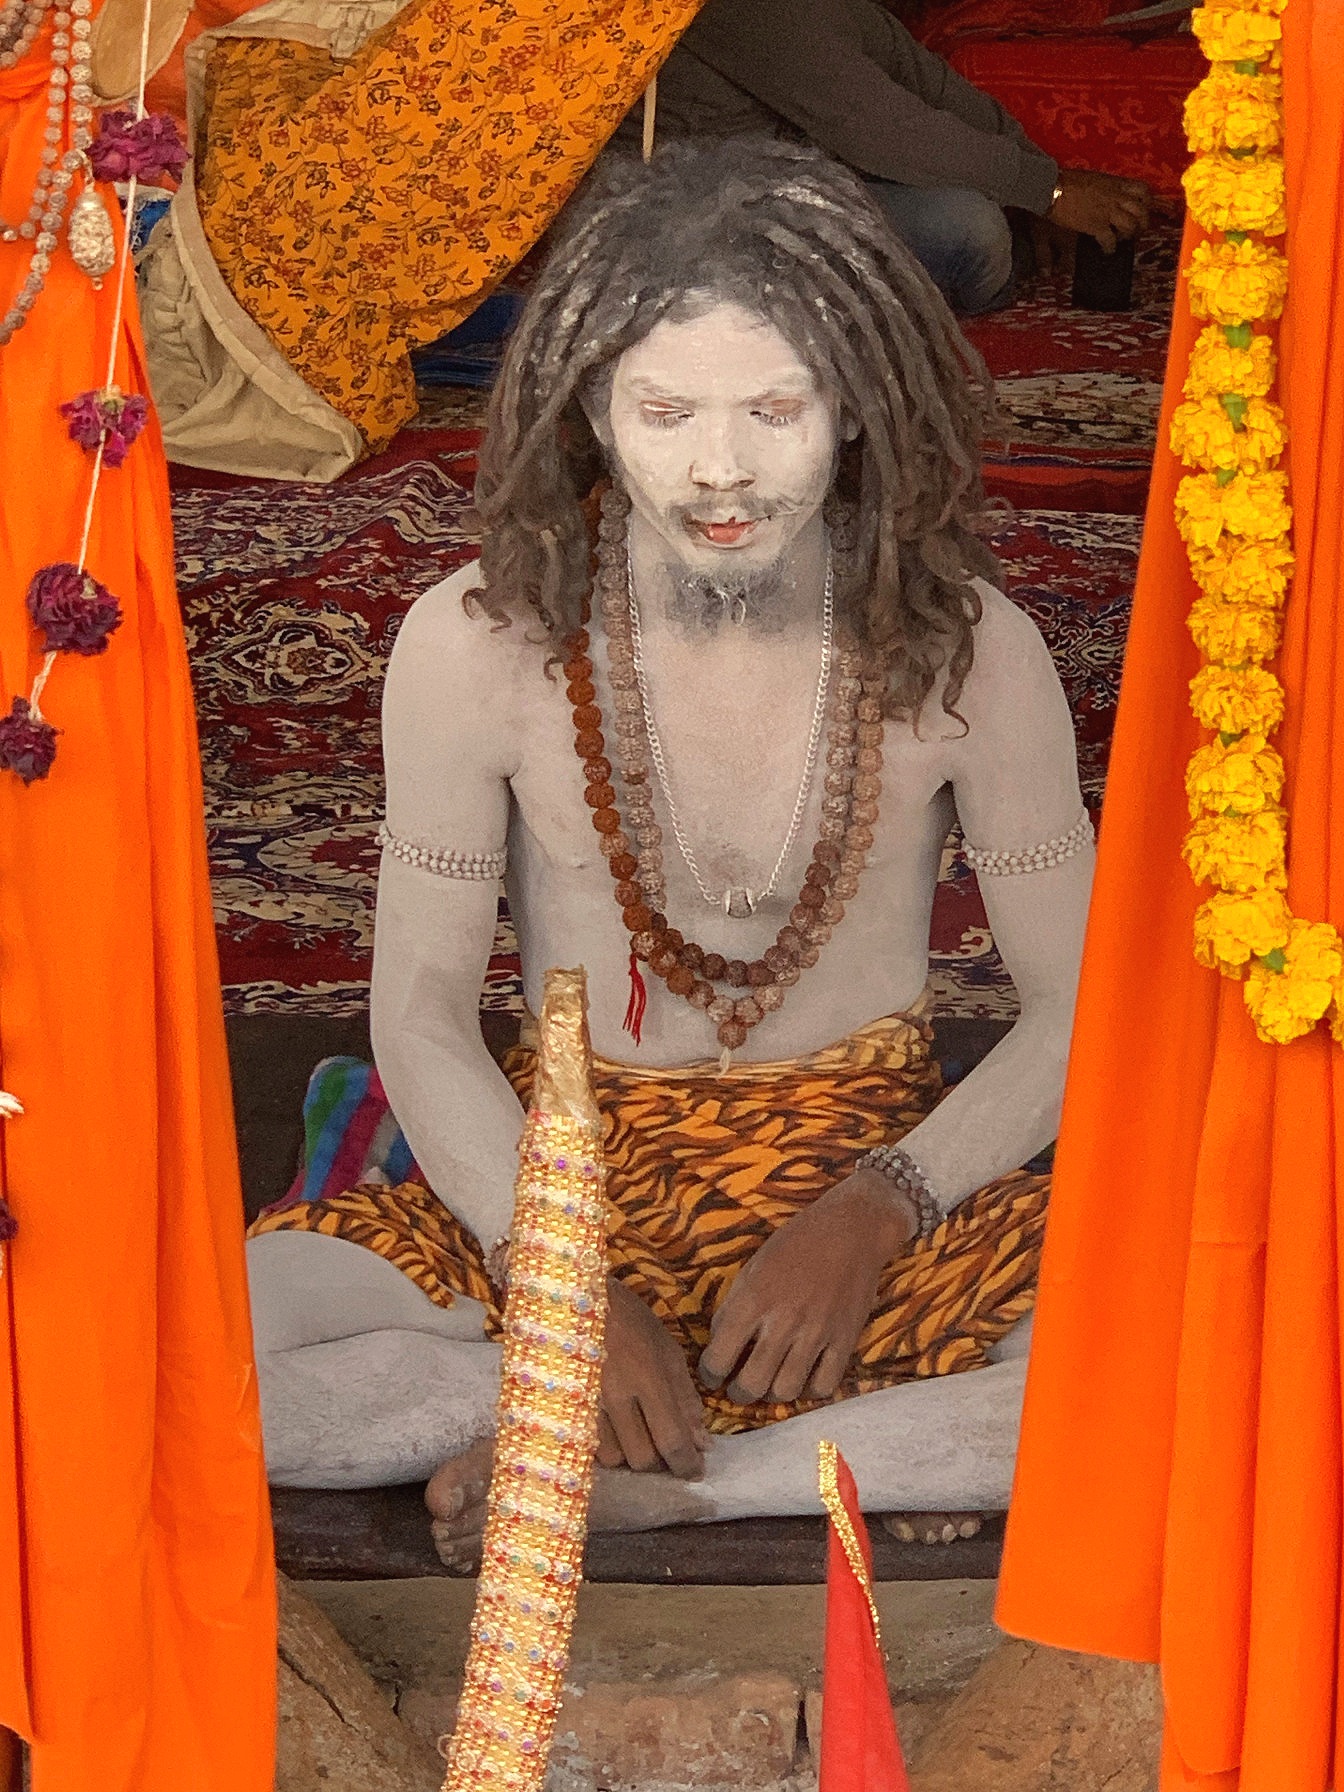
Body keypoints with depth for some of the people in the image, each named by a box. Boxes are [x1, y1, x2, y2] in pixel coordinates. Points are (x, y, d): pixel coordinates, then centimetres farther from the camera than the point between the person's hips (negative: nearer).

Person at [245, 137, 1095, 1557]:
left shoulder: (968, 653, -11)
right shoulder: (476, 645, -11)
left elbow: (1078, 1003, -3)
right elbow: (422, 1019, -4)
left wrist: (875, 1211, -19)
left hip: (870, 1190, 0)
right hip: (566, 1189, 1)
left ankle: (622, 1484, -23)